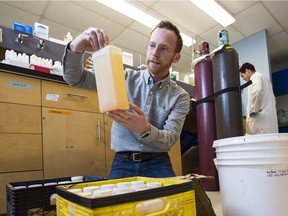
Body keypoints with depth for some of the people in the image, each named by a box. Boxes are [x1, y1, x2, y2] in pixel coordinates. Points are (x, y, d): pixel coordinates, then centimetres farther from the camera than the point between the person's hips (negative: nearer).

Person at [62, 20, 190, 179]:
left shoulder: (180, 97, -2)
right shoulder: (126, 78, 0)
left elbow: (170, 139, -12)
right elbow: (75, 78, -4)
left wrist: (145, 130, -34)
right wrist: (75, 48, -25)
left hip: (157, 164, 0)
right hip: (122, 163, 1)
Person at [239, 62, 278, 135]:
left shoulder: (256, 77, -5)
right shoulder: (264, 78, 25)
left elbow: (257, 92, -28)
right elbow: (272, 98, 31)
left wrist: (253, 110, -18)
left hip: (261, 118, -10)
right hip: (268, 118, 10)